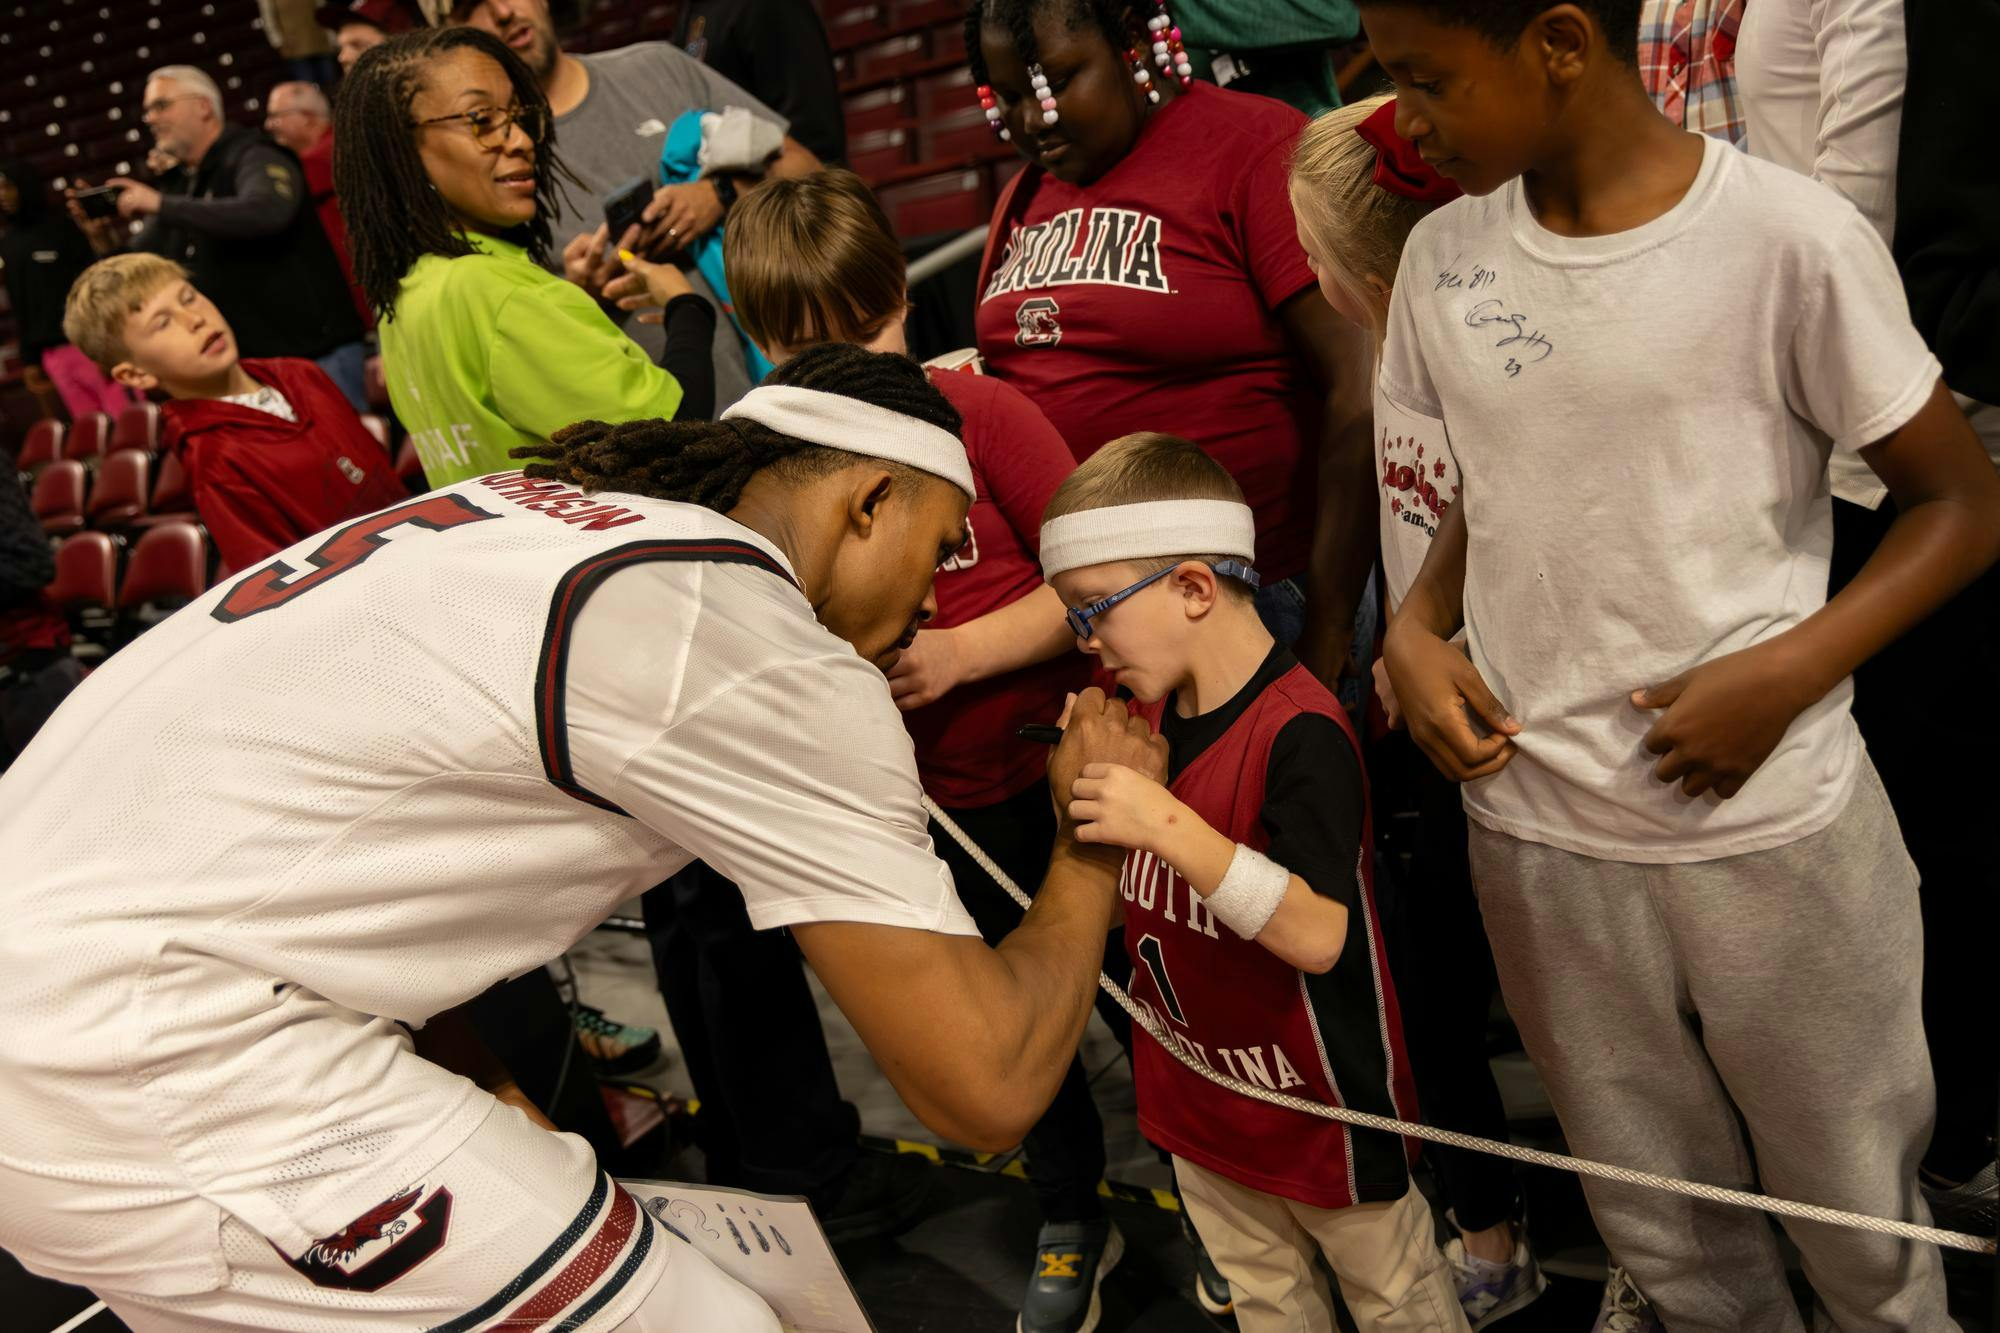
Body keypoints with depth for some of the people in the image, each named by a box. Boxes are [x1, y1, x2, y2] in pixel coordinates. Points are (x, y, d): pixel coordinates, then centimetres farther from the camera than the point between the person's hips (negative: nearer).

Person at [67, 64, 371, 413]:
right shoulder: (175, 186, 15)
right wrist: (106, 243, -4)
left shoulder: (253, 157, -7)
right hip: (249, 362, 7)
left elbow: (265, 213, -30)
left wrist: (161, 205, -23)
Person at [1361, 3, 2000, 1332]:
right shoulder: (1444, 252, 1)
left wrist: (1786, 673, -19)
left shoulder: (1791, 239, -13)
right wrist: (1415, 628, -4)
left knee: (1862, 1222, 18)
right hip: (1535, 834, 4)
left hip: (1770, 834, -3)